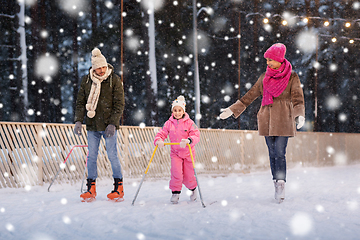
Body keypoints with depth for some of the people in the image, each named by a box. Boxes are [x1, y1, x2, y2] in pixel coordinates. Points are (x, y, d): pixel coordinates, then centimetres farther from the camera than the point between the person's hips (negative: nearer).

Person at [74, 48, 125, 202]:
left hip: (108, 126, -3)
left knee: (112, 155, -2)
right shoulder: (86, 81, 5)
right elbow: (81, 102, 9)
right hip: (92, 126, 3)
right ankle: (91, 189, 11)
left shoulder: (115, 80, -4)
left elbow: (119, 104, -6)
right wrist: (78, 120, -4)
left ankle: (119, 188, 8)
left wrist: (113, 123, -15)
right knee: (91, 156, 4)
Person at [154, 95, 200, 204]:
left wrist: (188, 140, -37)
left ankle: (193, 188, 37)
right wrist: (158, 140, -24)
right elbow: (161, 134, -1)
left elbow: (196, 136, -16)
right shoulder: (169, 123, -1)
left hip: (188, 152, -1)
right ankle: (175, 192, -1)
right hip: (175, 153, 1)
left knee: (188, 176, 5)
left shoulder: (189, 122, -8)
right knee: (176, 172, -18)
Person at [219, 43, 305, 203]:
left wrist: (300, 115, -28)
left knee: (280, 153, -11)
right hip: (267, 120, 4)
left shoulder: (292, 77, 0)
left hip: (283, 119, -4)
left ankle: (281, 185, -8)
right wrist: (232, 110, 15)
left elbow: (298, 99, -9)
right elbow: (250, 96, 16)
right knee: (272, 154, 5)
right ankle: (278, 186, 11)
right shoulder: (264, 77, 11)